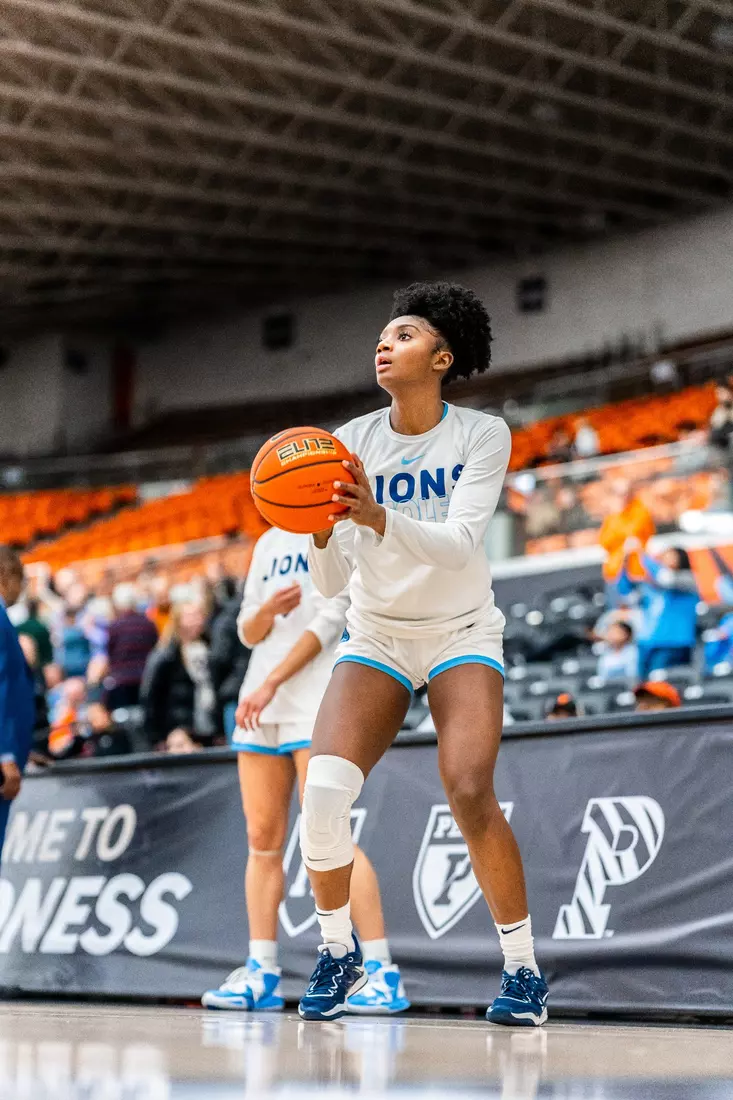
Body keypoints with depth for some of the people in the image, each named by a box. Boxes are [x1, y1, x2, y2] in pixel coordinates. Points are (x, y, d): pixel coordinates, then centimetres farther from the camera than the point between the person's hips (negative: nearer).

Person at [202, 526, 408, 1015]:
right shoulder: (270, 541, 20)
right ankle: (262, 973, 7)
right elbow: (248, 633, 18)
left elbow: (330, 619, -11)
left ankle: (383, 972, -11)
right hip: (260, 705, 7)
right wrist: (267, 610, -6)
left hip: (317, 704, -7)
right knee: (263, 839, 3)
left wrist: (270, 684, -15)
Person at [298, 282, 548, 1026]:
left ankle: (523, 971, -5)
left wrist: (378, 517, -41)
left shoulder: (482, 435, -11)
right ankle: (338, 955, 5)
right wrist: (321, 530, -31)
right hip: (374, 637, 2)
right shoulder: (351, 443, -6)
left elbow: (459, 543, -26)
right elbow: (330, 583, -10)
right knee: (322, 792, -19)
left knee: (469, 794, -24)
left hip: (460, 634, -2)